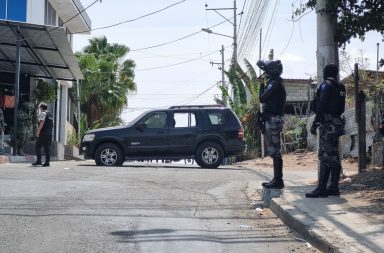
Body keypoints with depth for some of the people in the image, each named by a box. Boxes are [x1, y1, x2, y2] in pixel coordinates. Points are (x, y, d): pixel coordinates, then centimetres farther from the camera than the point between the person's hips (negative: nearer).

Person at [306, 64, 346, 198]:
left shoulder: (326, 85, -8)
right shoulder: (340, 88, 16)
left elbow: (321, 106, -16)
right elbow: (341, 107, 16)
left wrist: (315, 123, -14)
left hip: (327, 124, -9)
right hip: (337, 124, 9)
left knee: (325, 156, -11)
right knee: (334, 156, 10)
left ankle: (321, 188, -14)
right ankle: (334, 187, 12)